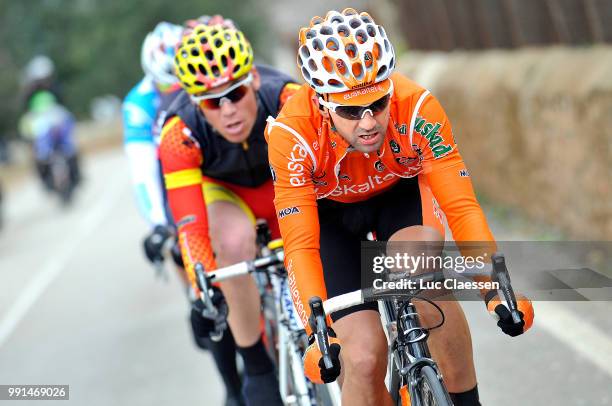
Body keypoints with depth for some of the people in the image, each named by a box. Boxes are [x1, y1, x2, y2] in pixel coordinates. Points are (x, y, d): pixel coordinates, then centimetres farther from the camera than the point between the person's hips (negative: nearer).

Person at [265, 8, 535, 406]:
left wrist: (497, 291, -43)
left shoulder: (417, 107, -33)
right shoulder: (291, 134, -35)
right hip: (328, 212, 0)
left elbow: (461, 206, -32)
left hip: (399, 194, 1)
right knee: (364, 357, -17)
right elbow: (301, 246, -34)